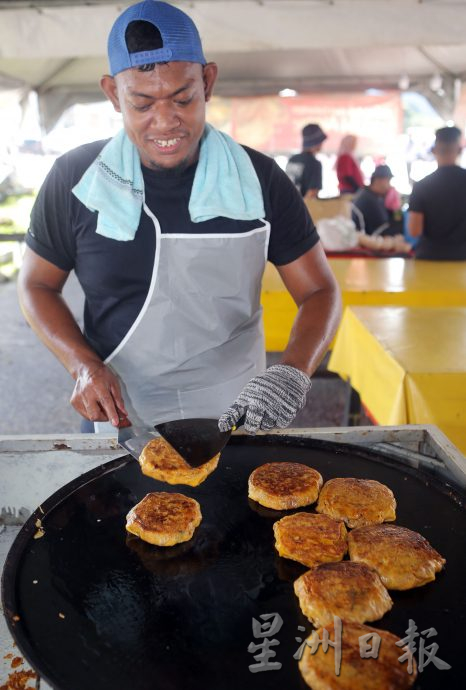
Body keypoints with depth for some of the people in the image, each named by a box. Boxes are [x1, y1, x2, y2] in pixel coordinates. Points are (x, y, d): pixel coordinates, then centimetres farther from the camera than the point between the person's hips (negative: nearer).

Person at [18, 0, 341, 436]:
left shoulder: (259, 179, -10)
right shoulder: (74, 179, -9)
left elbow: (319, 291, -6)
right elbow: (37, 285, 2)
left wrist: (292, 372, -25)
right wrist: (83, 365, -15)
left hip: (235, 415, 1)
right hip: (118, 418, 0)